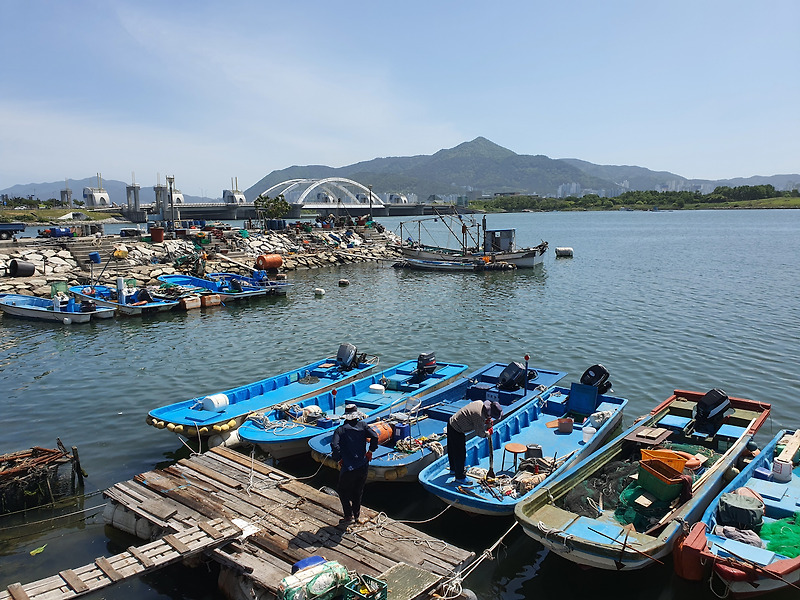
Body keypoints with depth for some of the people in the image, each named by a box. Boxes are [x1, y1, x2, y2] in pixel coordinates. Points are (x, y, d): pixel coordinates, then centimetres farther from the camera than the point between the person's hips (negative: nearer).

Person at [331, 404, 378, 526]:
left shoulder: (340, 430, -5)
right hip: (363, 466, 3)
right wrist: (370, 451, 2)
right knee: (358, 492, 20)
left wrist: (338, 459, -4)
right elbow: (374, 437, -11)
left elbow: (335, 446, -18)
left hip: (348, 467, -3)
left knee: (343, 491, 17)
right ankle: (357, 516, 29)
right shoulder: (362, 425, 1)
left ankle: (348, 516, 14)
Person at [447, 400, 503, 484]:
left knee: (452, 450, 26)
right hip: (457, 431, -10)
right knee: (460, 454, 3)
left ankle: (454, 469, 46)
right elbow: (480, 433, -19)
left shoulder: (480, 403, -2)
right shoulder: (479, 416, -29)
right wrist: (488, 433, 0)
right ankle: (460, 477, 16)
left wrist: (486, 421, 2)